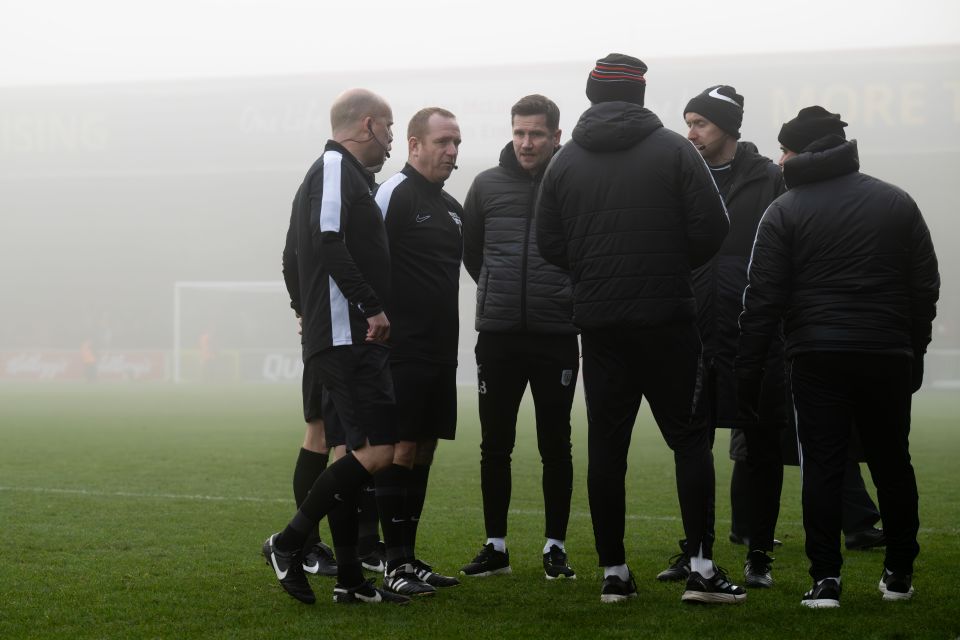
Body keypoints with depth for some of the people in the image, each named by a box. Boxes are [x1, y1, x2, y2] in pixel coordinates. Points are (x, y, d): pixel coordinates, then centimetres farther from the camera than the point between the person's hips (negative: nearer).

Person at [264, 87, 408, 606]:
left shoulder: (336, 171, 22)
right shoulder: (337, 170, -10)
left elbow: (297, 250, 25)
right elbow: (329, 244, -23)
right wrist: (372, 307, -21)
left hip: (340, 337, 11)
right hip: (347, 335, -11)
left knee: (350, 453, 10)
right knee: (377, 450, -13)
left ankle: (350, 580, 12)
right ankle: (288, 544, -7)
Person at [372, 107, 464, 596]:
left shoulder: (452, 207, 17)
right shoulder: (395, 194, -9)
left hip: (441, 352, 8)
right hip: (403, 350, -8)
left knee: (423, 451, 10)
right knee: (401, 451, -7)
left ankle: (410, 558, 16)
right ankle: (395, 565, -4)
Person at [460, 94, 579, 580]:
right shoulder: (487, 185, 4)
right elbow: (470, 250, 17)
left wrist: (572, 299, 3)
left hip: (558, 336, -2)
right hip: (497, 337, 2)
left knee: (556, 448, 5)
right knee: (495, 446, 6)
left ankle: (555, 548, 13)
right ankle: (495, 547, 16)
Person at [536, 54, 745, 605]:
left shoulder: (564, 162, 5)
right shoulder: (674, 150, -4)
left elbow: (550, 244, 5)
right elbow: (711, 228, -8)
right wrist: (675, 266, 10)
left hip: (598, 322, 3)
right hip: (667, 319, -3)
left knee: (606, 445, 7)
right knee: (690, 438, 3)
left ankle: (614, 573, 9)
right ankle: (702, 568, -2)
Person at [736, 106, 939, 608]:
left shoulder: (784, 212, 1)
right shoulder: (896, 202, 9)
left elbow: (763, 300, -3)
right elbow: (926, 286, 10)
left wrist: (746, 371, 1)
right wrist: (914, 350, 17)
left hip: (817, 358, -2)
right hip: (888, 354, 3)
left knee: (821, 467, 0)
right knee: (892, 462, 14)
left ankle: (825, 579, -5)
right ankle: (900, 573, 21)